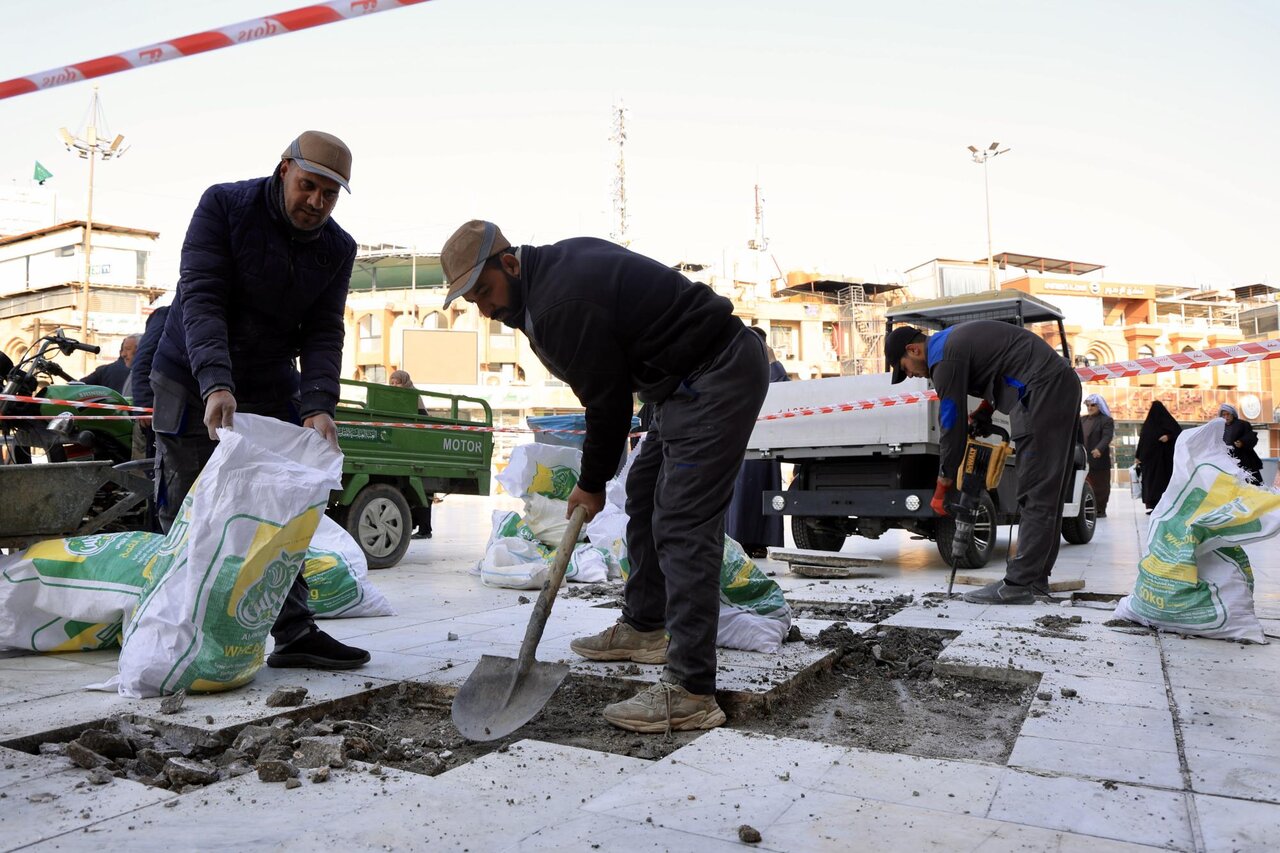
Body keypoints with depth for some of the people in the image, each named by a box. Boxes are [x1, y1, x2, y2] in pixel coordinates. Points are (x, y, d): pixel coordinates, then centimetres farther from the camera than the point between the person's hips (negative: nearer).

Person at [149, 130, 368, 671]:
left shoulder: (337, 249, -2)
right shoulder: (224, 206, -13)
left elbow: (323, 334, -8)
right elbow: (200, 298, -22)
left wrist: (318, 406, -25)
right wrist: (215, 382, -37)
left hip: (272, 393, 4)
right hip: (194, 387, -4)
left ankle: (295, 633, 10)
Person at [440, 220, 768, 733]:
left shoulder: (560, 305, -21)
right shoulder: (558, 263, 10)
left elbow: (609, 402, -15)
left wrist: (591, 485, 0)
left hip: (715, 377, -11)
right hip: (694, 377, 11)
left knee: (683, 526, -15)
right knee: (645, 494, 18)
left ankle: (691, 694, -13)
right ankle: (643, 628, 31)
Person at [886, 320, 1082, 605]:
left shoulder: (945, 356, -12)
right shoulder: (955, 338, 18)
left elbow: (952, 426, -12)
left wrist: (941, 490, -4)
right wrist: (984, 410, 13)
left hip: (1044, 390, -10)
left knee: (1035, 494, -10)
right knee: (1046, 493, 10)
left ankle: (1019, 585, -9)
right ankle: (1034, 578, 16)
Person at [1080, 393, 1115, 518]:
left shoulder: (1107, 420, -2)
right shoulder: (1082, 420, 17)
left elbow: (1107, 437, -16)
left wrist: (1099, 449, -33)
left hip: (1099, 459, -5)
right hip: (1084, 459, 5)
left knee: (1100, 486, 3)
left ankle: (1100, 510, 10)